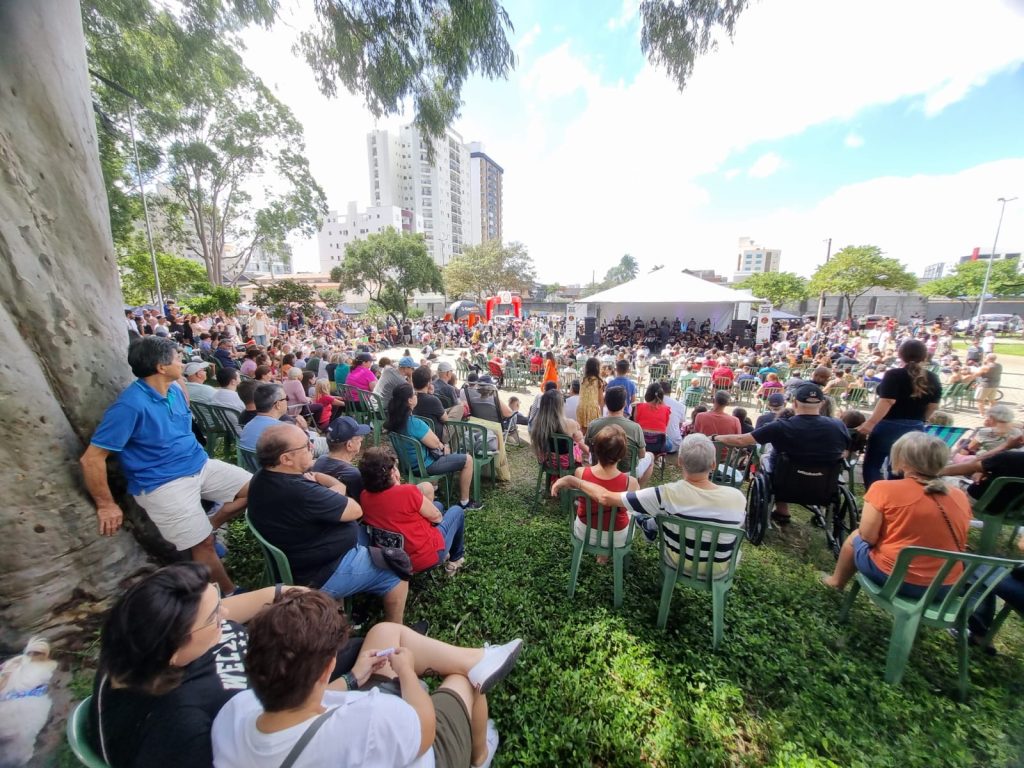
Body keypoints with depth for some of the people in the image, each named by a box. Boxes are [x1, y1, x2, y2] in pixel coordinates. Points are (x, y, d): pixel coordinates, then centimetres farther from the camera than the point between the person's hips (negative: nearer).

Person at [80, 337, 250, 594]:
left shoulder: (175, 389, 3)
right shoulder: (131, 405, -21)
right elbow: (91, 459, -16)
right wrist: (106, 505, -11)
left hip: (199, 465, 7)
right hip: (164, 483, -7)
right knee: (203, 544, -5)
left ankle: (205, 528, 17)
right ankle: (229, 595, 14)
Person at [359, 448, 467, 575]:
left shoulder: (364, 496, -10)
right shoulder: (407, 491, -29)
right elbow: (436, 517, -12)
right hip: (427, 557, -6)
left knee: (438, 505, 24)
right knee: (457, 511, 18)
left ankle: (446, 554, 34)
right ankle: (455, 559, 33)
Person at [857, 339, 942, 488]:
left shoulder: (894, 375, -14)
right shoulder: (932, 378, 5)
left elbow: (887, 402, -22)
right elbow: (933, 405, 11)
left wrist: (870, 423, -23)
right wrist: (920, 419, 27)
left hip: (889, 426, -6)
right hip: (915, 429, 6)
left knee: (872, 465, 5)